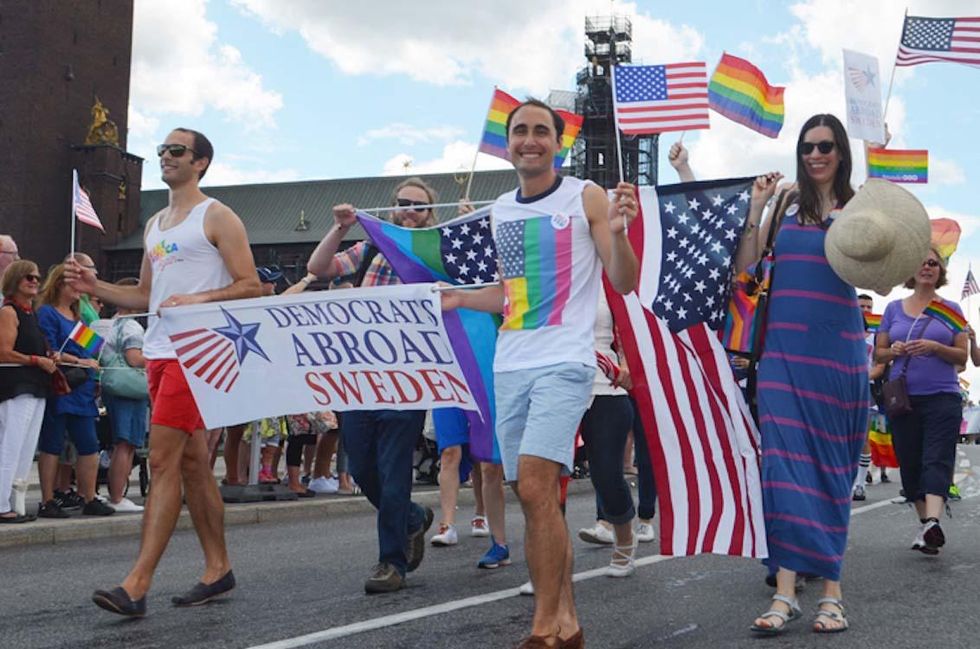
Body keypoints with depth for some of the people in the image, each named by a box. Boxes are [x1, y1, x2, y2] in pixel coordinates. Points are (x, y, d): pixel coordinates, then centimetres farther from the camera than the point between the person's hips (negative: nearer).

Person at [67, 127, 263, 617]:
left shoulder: (217, 217, -3)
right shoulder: (154, 225, 21)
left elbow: (251, 287, -9)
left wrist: (198, 300, -22)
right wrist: (94, 287, 8)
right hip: (157, 352, 8)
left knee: (162, 461, -13)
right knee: (191, 462, 11)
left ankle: (136, 585, -14)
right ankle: (218, 569, 19)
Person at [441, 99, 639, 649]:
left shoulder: (586, 198, -1)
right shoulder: (501, 210, 16)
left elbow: (626, 283, -4)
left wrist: (616, 231, -21)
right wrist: (459, 299, 15)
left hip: (564, 363, -6)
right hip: (511, 366, 6)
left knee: (535, 489, -17)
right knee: (539, 499, 7)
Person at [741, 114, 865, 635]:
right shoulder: (785, 203, 9)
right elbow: (744, 265, 4)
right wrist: (756, 207, -2)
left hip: (836, 348, -1)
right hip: (784, 347, 1)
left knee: (830, 466, 3)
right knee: (785, 462, -7)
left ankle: (831, 591, 9)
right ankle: (785, 592, -7)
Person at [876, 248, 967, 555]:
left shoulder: (950, 309, 8)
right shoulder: (894, 308, 12)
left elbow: (963, 356, 4)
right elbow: (879, 353, 13)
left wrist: (935, 347, -15)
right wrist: (894, 351, -10)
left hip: (942, 396, -2)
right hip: (903, 398, 3)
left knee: (937, 459, -14)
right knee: (910, 462, 4)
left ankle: (932, 521, -29)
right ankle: (924, 522, 14)